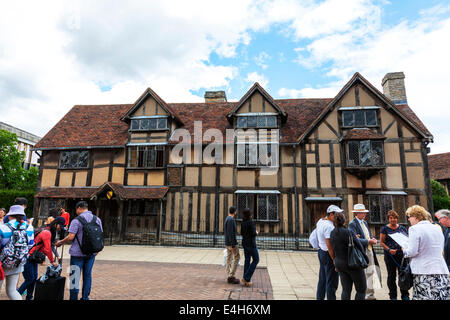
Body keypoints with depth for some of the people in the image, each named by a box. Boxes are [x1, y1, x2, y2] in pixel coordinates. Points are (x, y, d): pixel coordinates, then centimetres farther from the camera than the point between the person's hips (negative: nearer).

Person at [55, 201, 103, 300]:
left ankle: (74, 298, 13)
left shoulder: (76, 220, -12)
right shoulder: (97, 219, 4)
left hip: (78, 253, -5)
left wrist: (60, 242, 0)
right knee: (87, 275, 14)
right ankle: (85, 297, 21)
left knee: (75, 277, 7)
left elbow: (71, 237, -17)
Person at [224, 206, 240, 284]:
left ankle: (230, 277, 12)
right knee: (236, 257, -5)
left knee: (229, 258, 9)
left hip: (228, 242, 10)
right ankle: (231, 276, -5)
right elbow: (230, 233, -24)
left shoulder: (227, 219, 13)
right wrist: (233, 245, -23)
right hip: (231, 242, -10)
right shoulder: (231, 220, -18)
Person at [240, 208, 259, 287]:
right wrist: (256, 233, 1)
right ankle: (246, 278, 0)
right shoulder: (251, 222, -17)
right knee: (256, 260, 5)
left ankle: (246, 280, 14)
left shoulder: (243, 222, 5)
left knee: (247, 260, 12)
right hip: (251, 243, -7)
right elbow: (253, 233, -21)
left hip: (245, 243, 8)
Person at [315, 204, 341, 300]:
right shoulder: (329, 226, -22)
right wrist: (334, 260, -21)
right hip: (328, 254, -10)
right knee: (331, 281, 0)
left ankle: (319, 297, 28)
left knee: (322, 280, 18)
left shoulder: (320, 221, 8)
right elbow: (329, 245, -24)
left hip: (321, 252, 10)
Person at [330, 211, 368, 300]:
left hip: (339, 263, 5)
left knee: (346, 290, 12)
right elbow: (359, 247, -12)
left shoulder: (332, 233, -2)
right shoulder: (349, 232, -20)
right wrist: (366, 258, 3)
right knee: (361, 289, 12)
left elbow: (334, 249, 5)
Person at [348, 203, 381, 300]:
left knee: (371, 273, 10)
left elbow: (369, 235, 21)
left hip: (369, 251, 8)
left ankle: (370, 295, 21)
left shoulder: (365, 222, 15)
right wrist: (368, 241, -16)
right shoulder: (352, 224, -13)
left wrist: (373, 239, -1)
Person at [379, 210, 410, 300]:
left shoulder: (402, 228, 9)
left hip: (402, 254, 2)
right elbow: (381, 242, -1)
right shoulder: (384, 229, 0)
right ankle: (393, 296, 15)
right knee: (391, 276, 5)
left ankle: (405, 295, 16)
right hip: (390, 255, -2)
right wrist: (389, 249, -16)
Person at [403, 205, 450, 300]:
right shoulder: (438, 228, 11)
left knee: (424, 297, -3)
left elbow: (412, 252, -15)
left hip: (424, 273, -6)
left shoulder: (415, 229, -10)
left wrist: (404, 250, 4)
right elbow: (441, 249, 22)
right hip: (442, 273, 7)